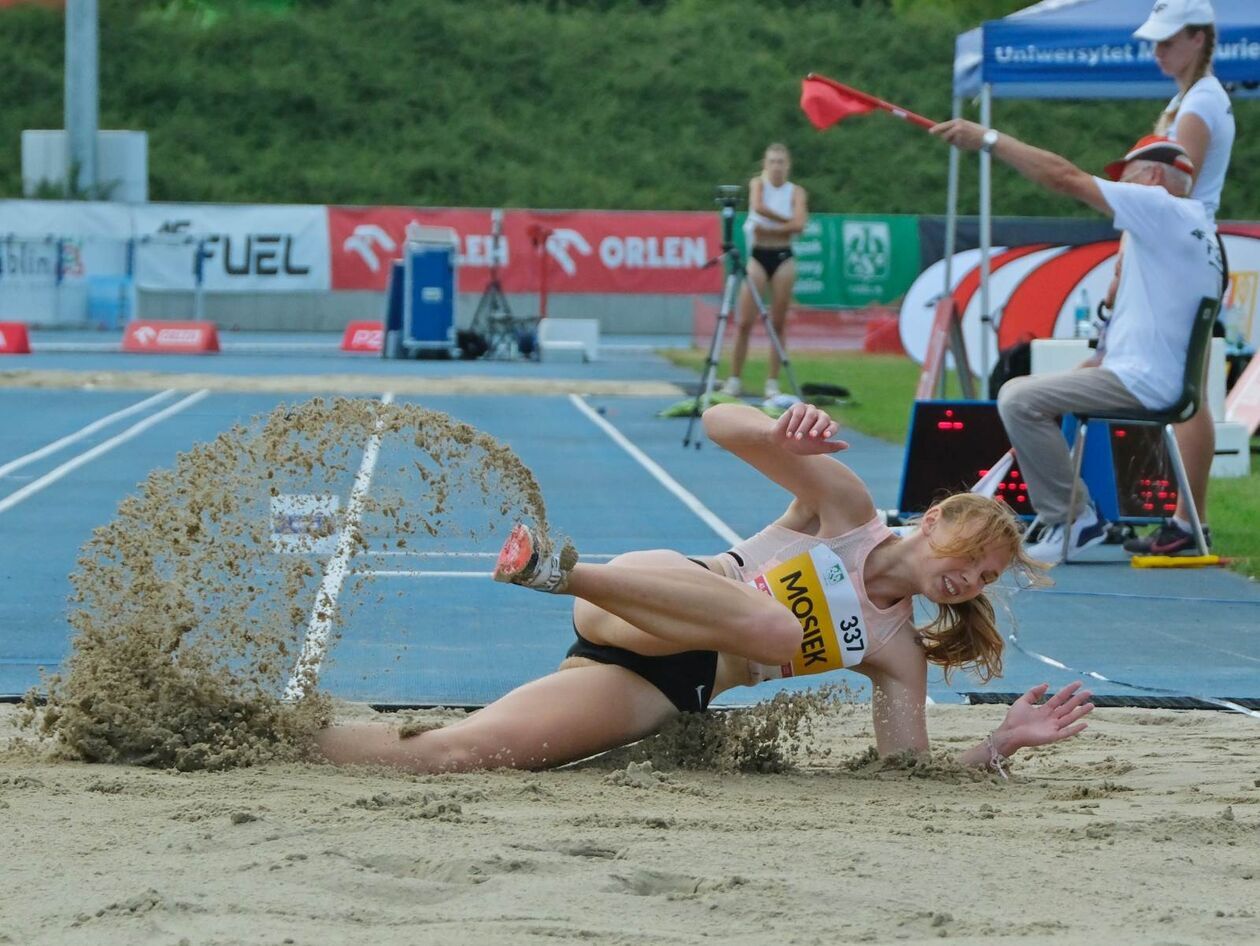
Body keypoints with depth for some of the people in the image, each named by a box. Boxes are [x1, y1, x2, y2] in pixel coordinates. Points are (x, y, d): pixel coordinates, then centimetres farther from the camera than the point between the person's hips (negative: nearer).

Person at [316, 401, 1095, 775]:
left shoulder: (896, 650, 12)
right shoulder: (846, 508, 3)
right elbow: (720, 422, -4)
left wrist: (1003, 744, -9)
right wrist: (778, 436, -27)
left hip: (658, 695, 3)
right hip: (626, 622, -3)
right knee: (774, 624, -38)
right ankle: (562, 571, -35)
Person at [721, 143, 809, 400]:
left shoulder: (796, 191, 4)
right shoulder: (758, 183, 4)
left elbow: (798, 225, -11)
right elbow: (758, 206, -18)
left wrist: (768, 228, -15)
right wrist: (786, 220, -12)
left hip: (783, 257, 1)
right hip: (758, 255, -1)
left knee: (778, 323, 2)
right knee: (745, 322, -6)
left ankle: (773, 381, 7)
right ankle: (734, 379, 0)